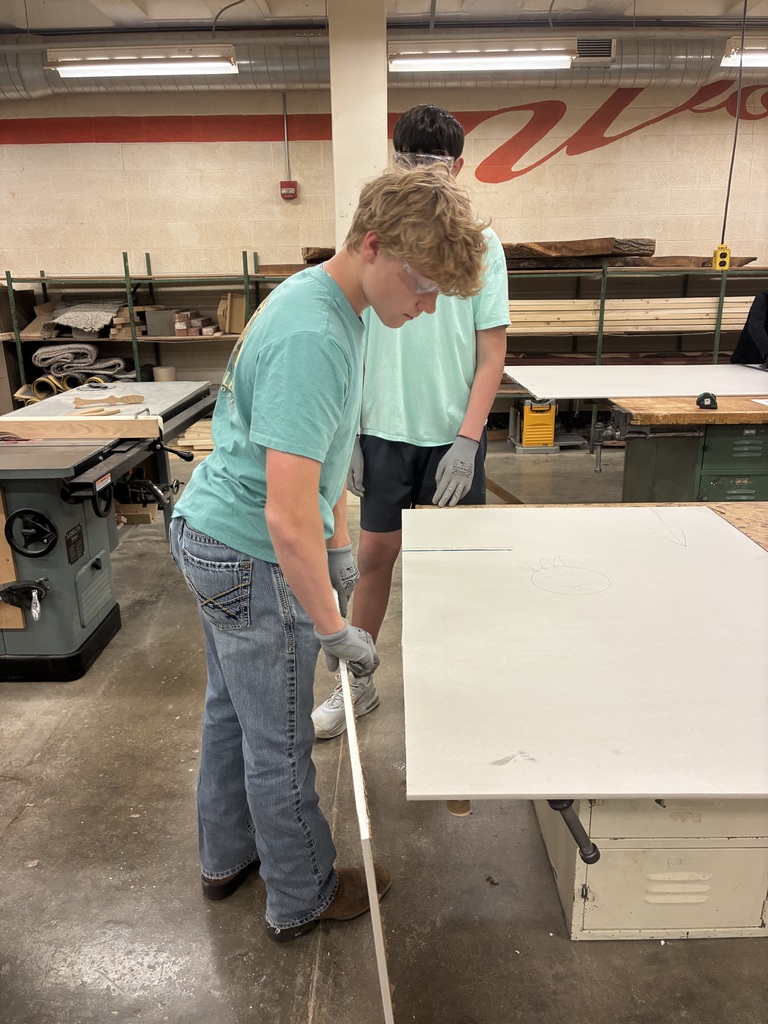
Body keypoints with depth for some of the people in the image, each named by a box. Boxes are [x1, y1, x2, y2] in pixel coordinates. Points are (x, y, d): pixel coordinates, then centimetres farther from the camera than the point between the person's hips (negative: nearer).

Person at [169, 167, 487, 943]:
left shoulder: (323, 300, 5)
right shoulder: (313, 339, -29)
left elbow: (322, 447, 14)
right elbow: (287, 517, -33)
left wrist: (339, 544, 14)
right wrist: (334, 630, -20)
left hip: (208, 535, 10)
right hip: (251, 563, -10)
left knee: (230, 708, 24)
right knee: (279, 744, 10)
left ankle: (227, 856, 47)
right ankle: (302, 900, 34)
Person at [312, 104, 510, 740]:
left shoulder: (481, 243, -1)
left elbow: (491, 353, -3)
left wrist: (466, 441, -13)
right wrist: (346, 433, -2)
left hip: (454, 433, -1)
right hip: (384, 429, 1)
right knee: (375, 555, 9)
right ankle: (358, 682, 26)